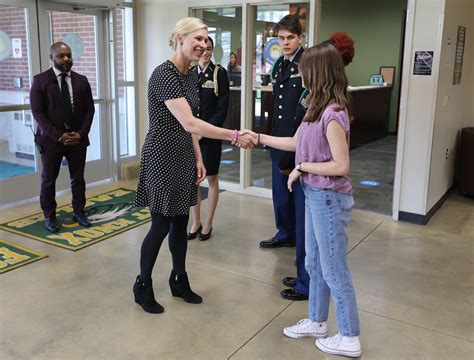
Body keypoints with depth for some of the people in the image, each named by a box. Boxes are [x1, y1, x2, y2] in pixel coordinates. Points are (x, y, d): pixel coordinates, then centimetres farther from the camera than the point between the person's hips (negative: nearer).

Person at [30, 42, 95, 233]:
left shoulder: (81, 80, 6)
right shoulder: (40, 80, -4)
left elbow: (89, 110, 5)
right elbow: (37, 112, -9)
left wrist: (81, 133, -9)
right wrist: (58, 135, -16)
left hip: (78, 137, 3)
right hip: (51, 138, -2)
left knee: (78, 178, 9)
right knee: (48, 179, 7)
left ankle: (79, 212, 23)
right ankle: (49, 216, 19)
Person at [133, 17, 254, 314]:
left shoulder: (192, 75, 8)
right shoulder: (164, 74, -20)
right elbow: (189, 123, -29)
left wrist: (199, 159, 12)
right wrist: (235, 136, -28)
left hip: (184, 157, 8)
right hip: (162, 157, -8)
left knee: (181, 222, 15)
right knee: (162, 226, 2)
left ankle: (179, 280, 31)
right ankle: (143, 286, 21)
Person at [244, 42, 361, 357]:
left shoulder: (333, 114, -23)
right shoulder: (318, 107, 6)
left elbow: (341, 166, -24)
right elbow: (296, 143, 15)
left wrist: (302, 168, -14)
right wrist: (259, 138, 15)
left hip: (330, 199, -10)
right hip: (315, 196, 10)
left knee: (334, 270, 4)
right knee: (315, 264, 20)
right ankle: (316, 322, 37)